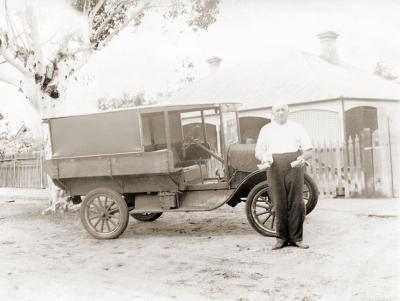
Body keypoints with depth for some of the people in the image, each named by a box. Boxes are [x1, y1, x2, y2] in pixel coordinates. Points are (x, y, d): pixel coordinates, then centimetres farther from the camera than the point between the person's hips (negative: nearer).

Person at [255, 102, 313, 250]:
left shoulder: (297, 128, 12)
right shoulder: (266, 129, 14)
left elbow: (309, 150, 9)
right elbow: (258, 152, 12)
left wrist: (302, 158, -13)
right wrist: (264, 157, -11)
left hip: (294, 168, 0)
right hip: (275, 169, 0)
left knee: (296, 203, -2)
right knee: (279, 204, 0)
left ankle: (296, 238, 6)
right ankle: (281, 238, 9)